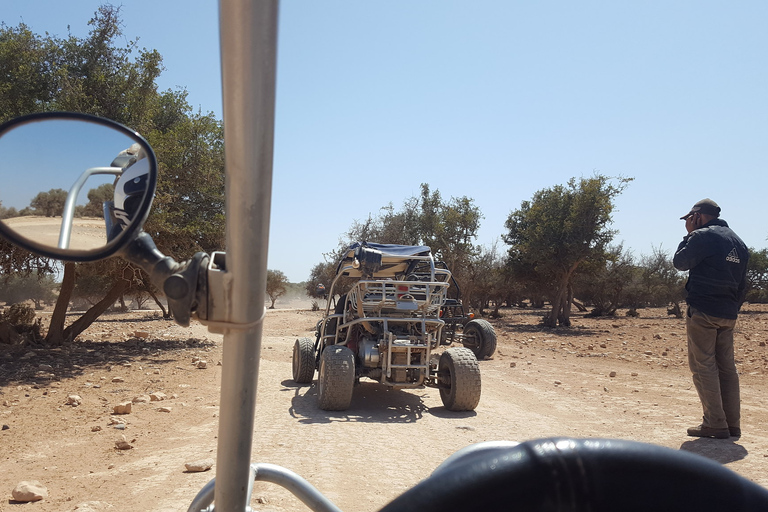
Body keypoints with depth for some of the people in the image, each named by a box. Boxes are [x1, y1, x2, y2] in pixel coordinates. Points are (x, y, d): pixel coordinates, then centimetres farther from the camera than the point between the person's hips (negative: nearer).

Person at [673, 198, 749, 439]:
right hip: (728, 315, 8)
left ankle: (715, 424, -4)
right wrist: (733, 309, 22)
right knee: (727, 367, 11)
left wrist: (689, 235, 5)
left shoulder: (702, 236, -11)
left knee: (703, 367, -3)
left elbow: (679, 262, -2)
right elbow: (742, 284, 17)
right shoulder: (738, 242, 15)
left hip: (703, 311, -8)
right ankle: (732, 424, 14)